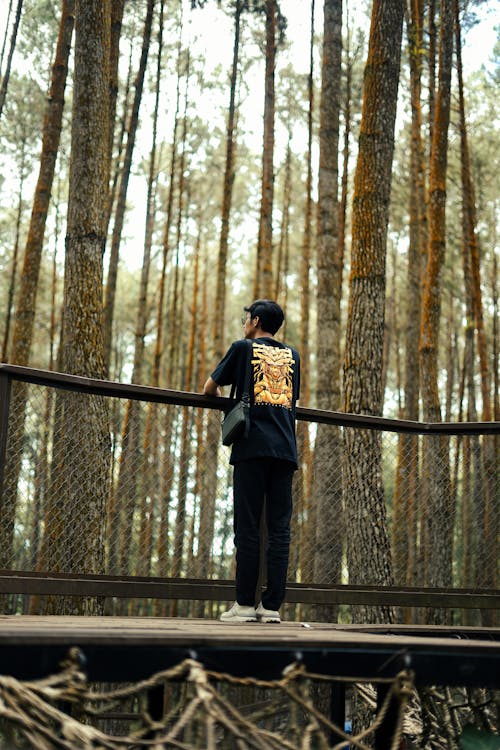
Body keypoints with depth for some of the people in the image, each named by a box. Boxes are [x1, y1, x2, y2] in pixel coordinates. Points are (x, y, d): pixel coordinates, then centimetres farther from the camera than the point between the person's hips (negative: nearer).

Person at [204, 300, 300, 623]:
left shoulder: (242, 348, 8)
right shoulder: (292, 355, 20)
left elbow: (210, 388, 16)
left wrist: (222, 397, 38)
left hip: (252, 447, -3)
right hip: (286, 449, 4)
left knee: (248, 527, -3)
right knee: (280, 529, 2)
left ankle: (245, 604, -3)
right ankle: (272, 605, 1)